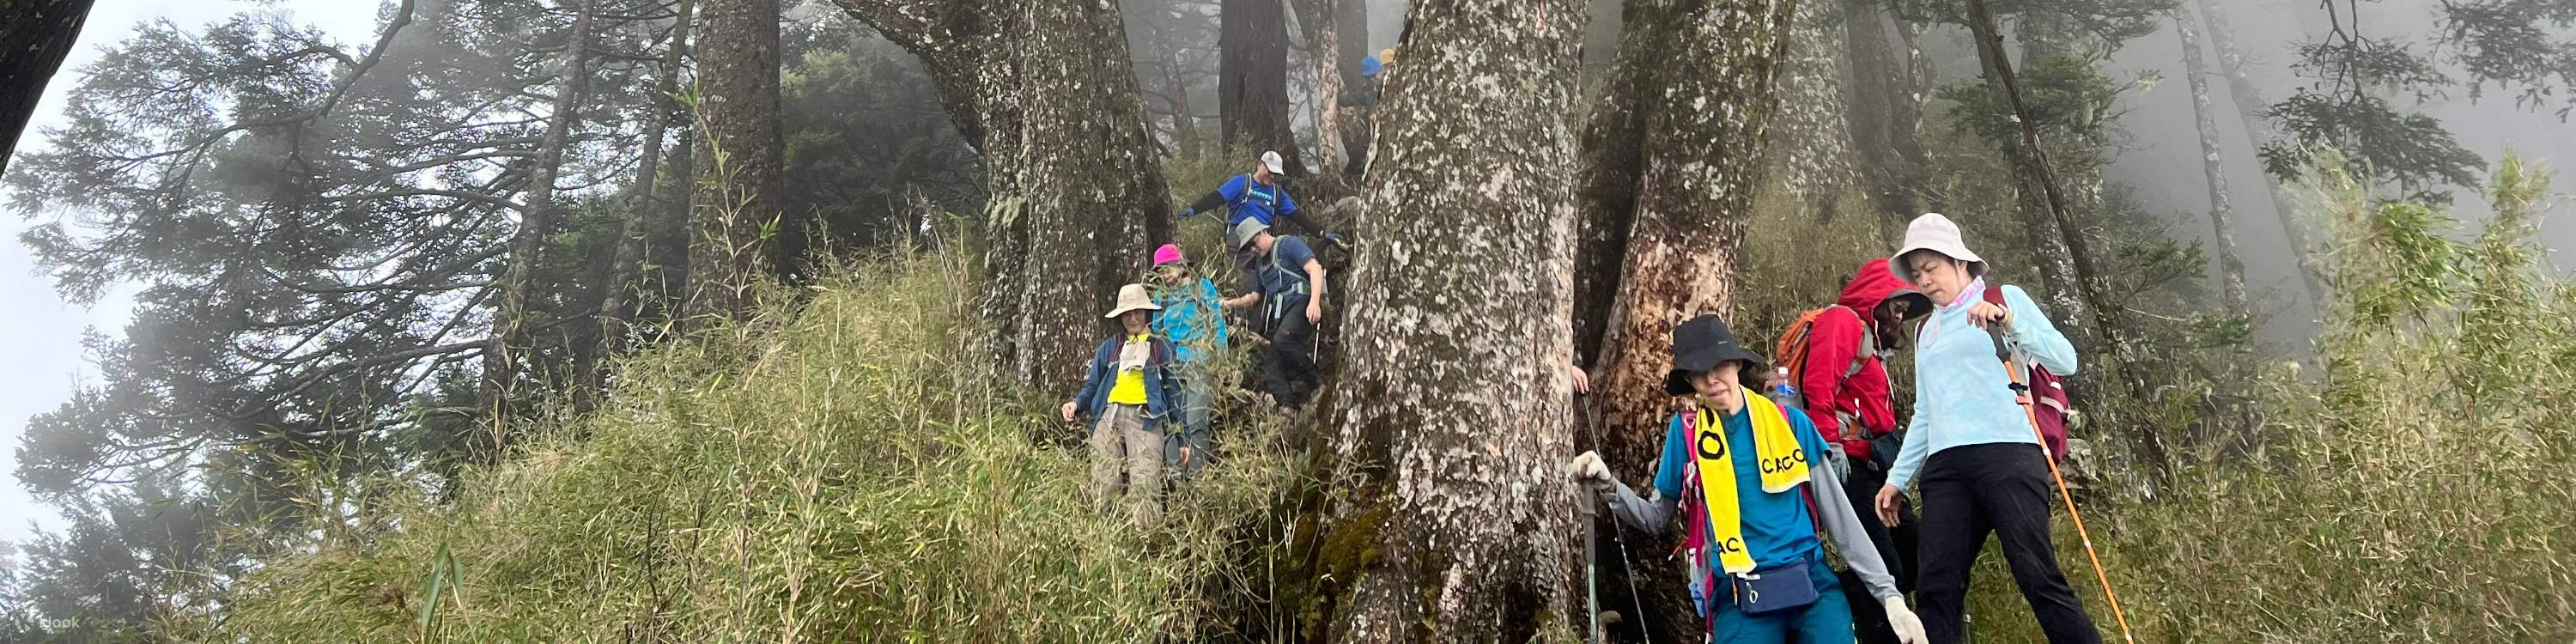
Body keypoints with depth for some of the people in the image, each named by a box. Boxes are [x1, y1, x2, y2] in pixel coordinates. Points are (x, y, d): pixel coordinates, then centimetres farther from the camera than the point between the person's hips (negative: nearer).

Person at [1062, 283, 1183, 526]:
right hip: (1108, 417, 3)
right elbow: (1092, 385, 19)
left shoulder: (1162, 348, 14)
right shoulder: (1110, 347, 21)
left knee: (1145, 485, -20)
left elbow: (1174, 392, 13)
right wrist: (1076, 404, -5)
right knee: (1105, 486, -7)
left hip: (1145, 418, -3)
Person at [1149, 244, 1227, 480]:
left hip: (1199, 362, -4)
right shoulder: (1161, 296, 18)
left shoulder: (1203, 287, 6)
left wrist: (1221, 360, -2)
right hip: (1171, 364, 4)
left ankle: (1197, 469, -10)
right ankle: (1177, 468, -3)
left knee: (1196, 419, -12)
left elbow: (1218, 324, 4)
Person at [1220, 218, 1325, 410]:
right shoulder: (1260, 263, 27)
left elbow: (1314, 269, -11)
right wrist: (1230, 304, 22)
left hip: (1301, 303, -9)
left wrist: (1314, 301, -25)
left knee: (1283, 339, -33)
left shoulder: (1288, 244, 1)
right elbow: (1257, 296, 37)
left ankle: (1316, 384, -21)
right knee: (1274, 367, -4)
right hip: (1280, 314, 9)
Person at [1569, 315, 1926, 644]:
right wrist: (1607, 484, -8)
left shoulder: (1790, 424, 4)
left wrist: (1889, 593, 4)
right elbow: (1655, 518, 10)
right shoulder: (1685, 431, 4)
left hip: (1812, 585, 1)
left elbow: (1839, 514, 7)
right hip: (1740, 598, -1)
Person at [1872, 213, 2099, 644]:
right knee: (1936, 588, -8)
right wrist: (1898, 477, 20)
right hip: (1945, 466, 5)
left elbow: (2065, 361, -2)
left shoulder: (2005, 298, 10)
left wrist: (2009, 323, -16)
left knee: (2039, 580, -14)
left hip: (2008, 455, -5)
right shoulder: (1926, 331, 25)